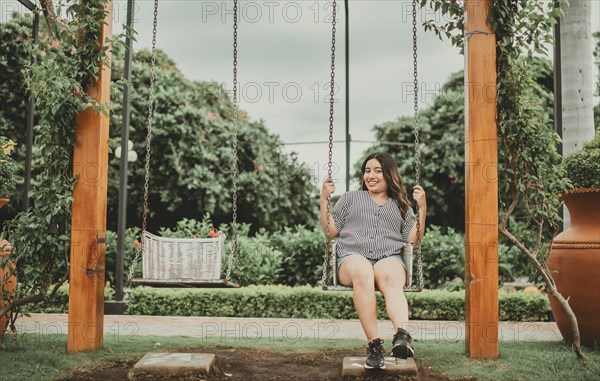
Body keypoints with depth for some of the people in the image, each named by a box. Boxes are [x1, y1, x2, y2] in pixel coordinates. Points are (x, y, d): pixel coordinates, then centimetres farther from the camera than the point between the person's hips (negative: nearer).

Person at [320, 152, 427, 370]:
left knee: (391, 279, -38)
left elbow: (412, 241, 16)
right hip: (353, 257, 0)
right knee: (363, 272, -39)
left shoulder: (401, 206, 28)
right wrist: (324, 200, 11)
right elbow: (330, 232, 19)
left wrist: (422, 208, 9)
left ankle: (402, 335, -61)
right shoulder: (350, 198, 27)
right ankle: (374, 344, -43)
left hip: (390, 258, 1)